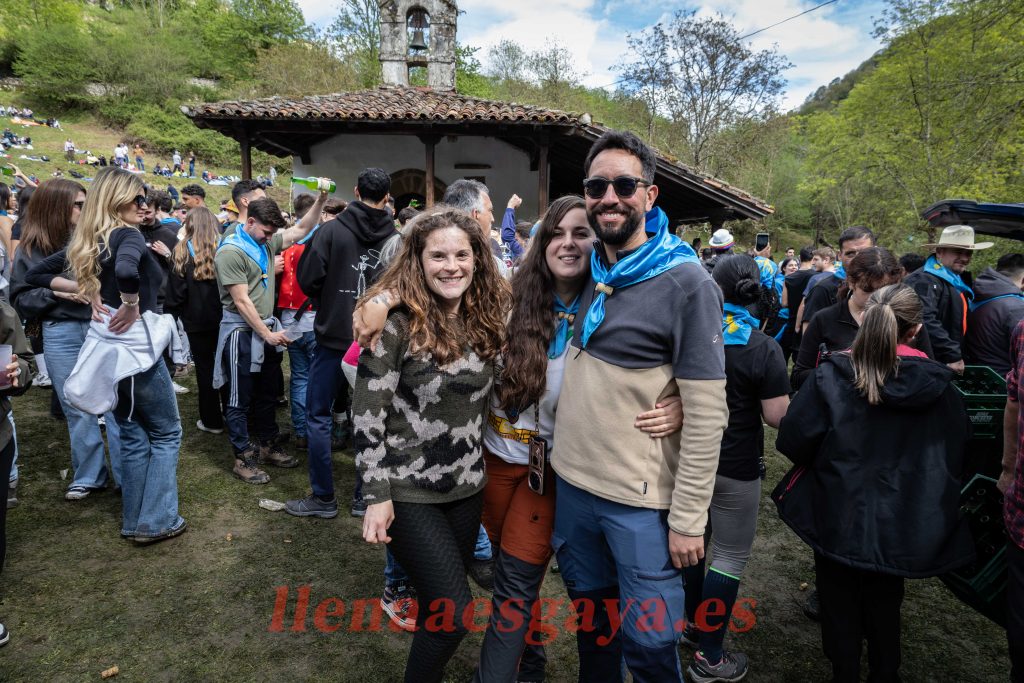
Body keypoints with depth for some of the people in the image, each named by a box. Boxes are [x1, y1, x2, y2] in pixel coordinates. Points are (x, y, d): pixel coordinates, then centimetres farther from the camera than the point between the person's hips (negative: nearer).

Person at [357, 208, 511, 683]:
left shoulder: (486, 317, 2)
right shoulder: (396, 322, -16)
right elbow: (368, 412, -14)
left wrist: (485, 464, 14)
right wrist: (376, 495, -15)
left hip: (466, 485, 6)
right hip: (408, 490, -5)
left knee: (440, 604, 18)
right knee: (454, 611, -4)